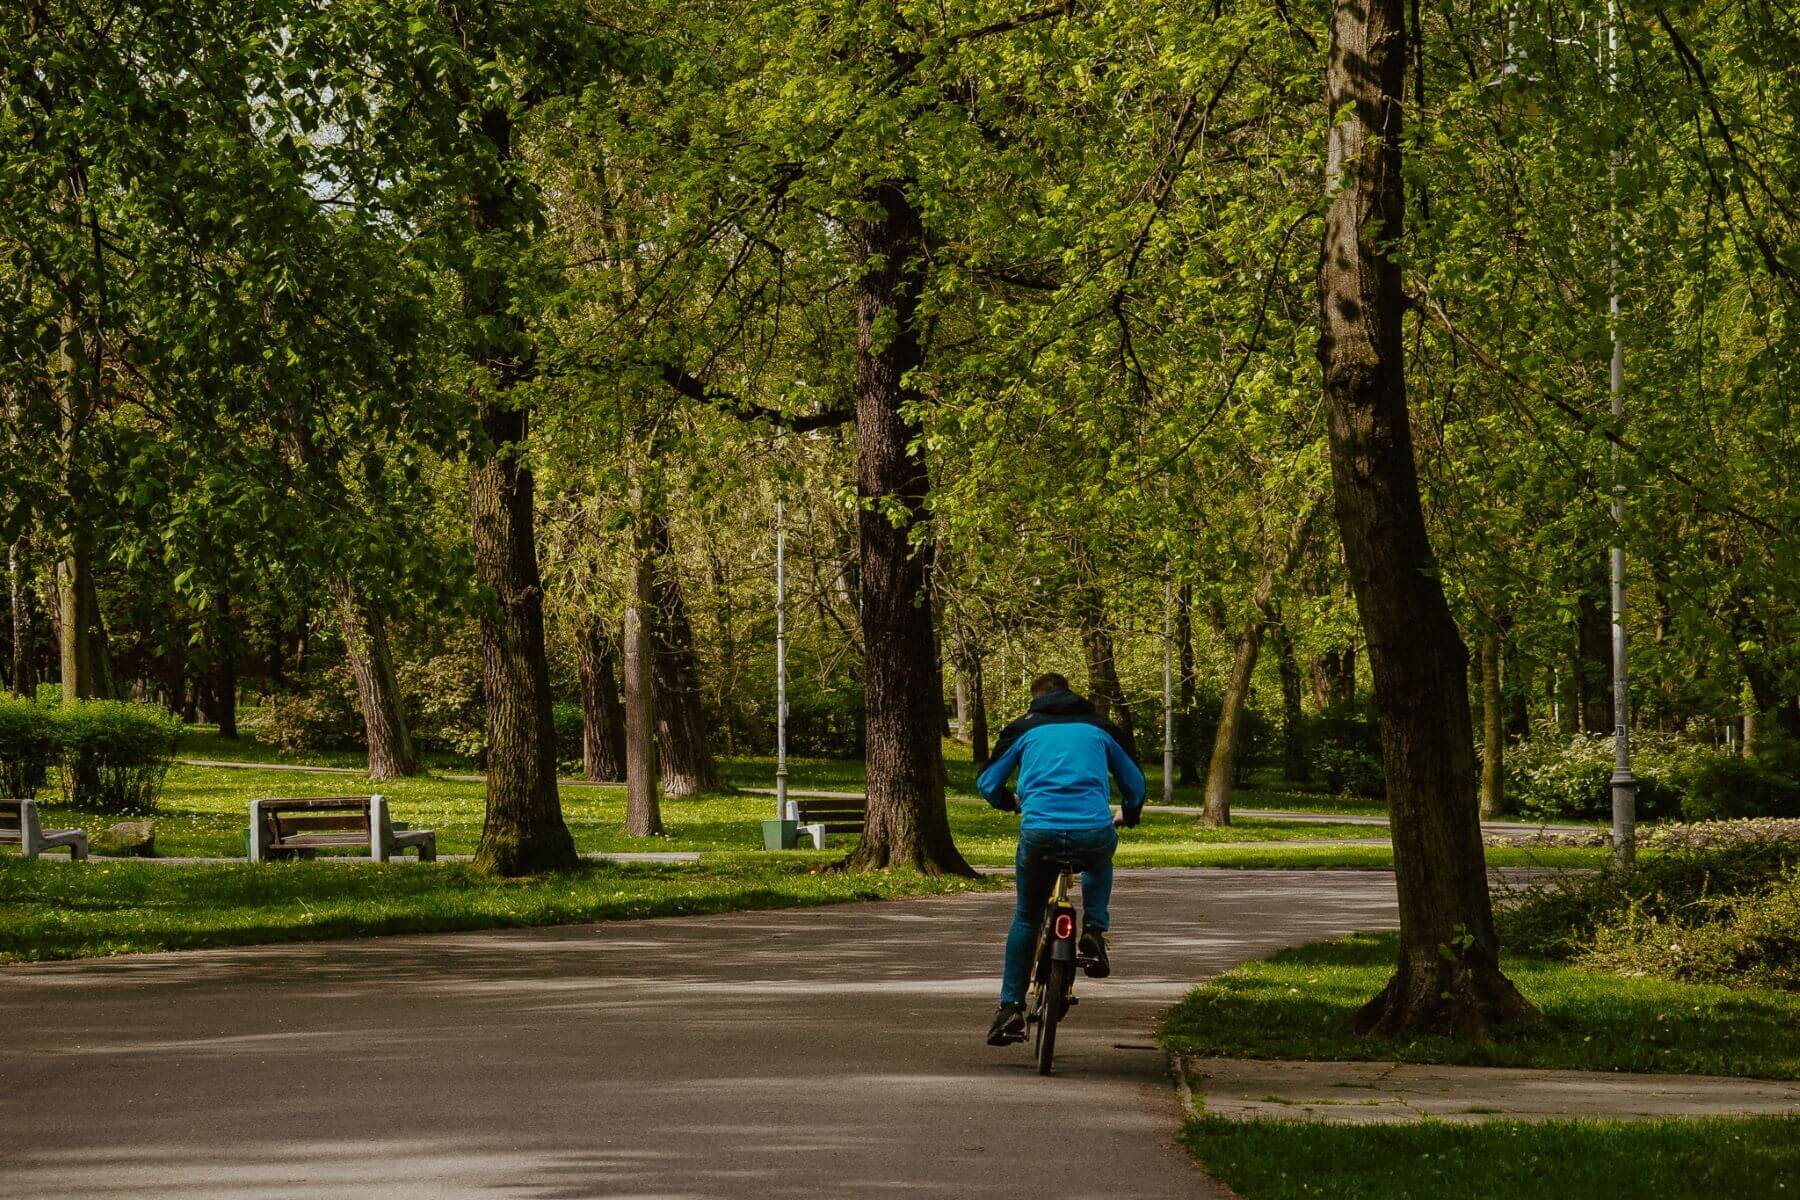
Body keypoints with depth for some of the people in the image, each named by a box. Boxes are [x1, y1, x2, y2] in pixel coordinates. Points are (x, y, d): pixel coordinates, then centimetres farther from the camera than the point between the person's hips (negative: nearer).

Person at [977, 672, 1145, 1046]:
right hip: (1094, 831, 0)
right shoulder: (1099, 727, 19)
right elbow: (1135, 782, 26)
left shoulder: (1024, 728, 17)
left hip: (1039, 831, 0)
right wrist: (1129, 815, 48)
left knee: (1026, 918, 20)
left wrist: (1009, 802, 41)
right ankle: (1094, 932, 14)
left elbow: (988, 784, 17)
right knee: (1099, 865, 38)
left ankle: (1010, 1006, 14)